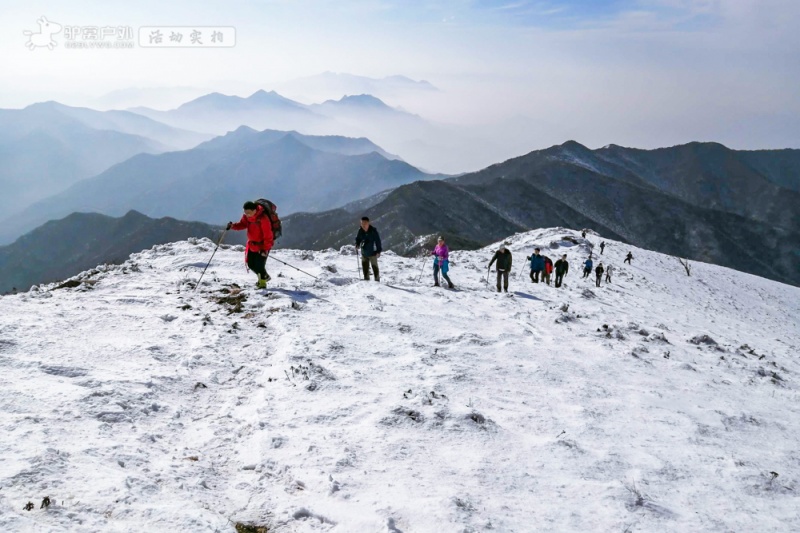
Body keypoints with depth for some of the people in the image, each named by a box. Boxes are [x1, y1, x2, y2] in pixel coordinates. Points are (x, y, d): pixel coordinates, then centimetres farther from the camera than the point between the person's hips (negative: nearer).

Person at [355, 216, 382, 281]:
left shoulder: (373, 230, -15)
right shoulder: (360, 230, -3)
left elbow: (378, 241, -11)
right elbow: (358, 239, 12)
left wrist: (378, 251, -13)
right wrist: (357, 245, -9)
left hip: (372, 253, -4)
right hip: (364, 253, 5)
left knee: (374, 267, 2)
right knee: (365, 266, 10)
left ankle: (377, 280, 12)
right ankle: (366, 279, 23)